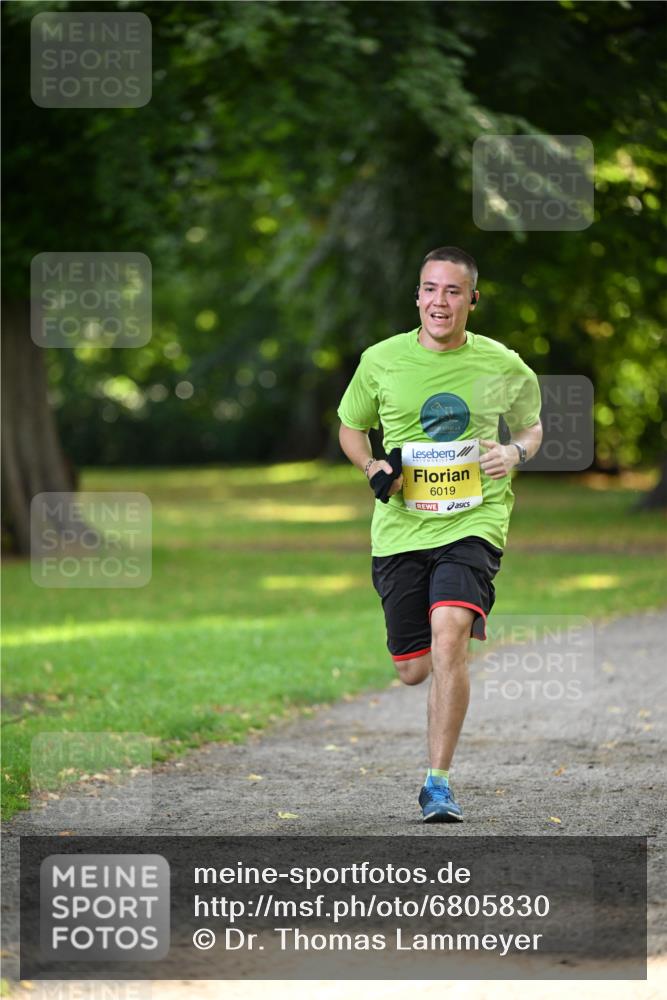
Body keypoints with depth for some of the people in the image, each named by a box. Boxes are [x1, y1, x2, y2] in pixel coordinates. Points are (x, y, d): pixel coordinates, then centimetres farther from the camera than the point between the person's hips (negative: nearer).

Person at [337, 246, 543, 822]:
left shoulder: (503, 367, 1)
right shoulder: (382, 361, 1)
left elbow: (531, 426, 18)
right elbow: (351, 427, 17)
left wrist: (516, 451, -5)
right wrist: (372, 468, -3)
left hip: (474, 521, -2)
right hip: (400, 527, 2)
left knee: (449, 636, -25)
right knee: (413, 670, 5)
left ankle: (439, 782, -17)